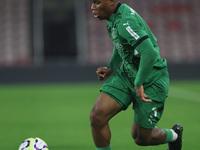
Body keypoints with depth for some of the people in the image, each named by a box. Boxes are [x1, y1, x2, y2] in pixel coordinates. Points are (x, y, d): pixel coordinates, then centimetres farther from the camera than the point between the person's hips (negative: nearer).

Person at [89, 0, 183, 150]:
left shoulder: (126, 21, -29)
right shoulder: (114, 16, 1)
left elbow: (149, 53, -38)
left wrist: (139, 84, -29)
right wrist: (111, 68, 10)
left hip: (150, 81, -8)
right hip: (126, 73, 8)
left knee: (141, 138, 7)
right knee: (97, 116, -11)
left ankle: (173, 135, 38)